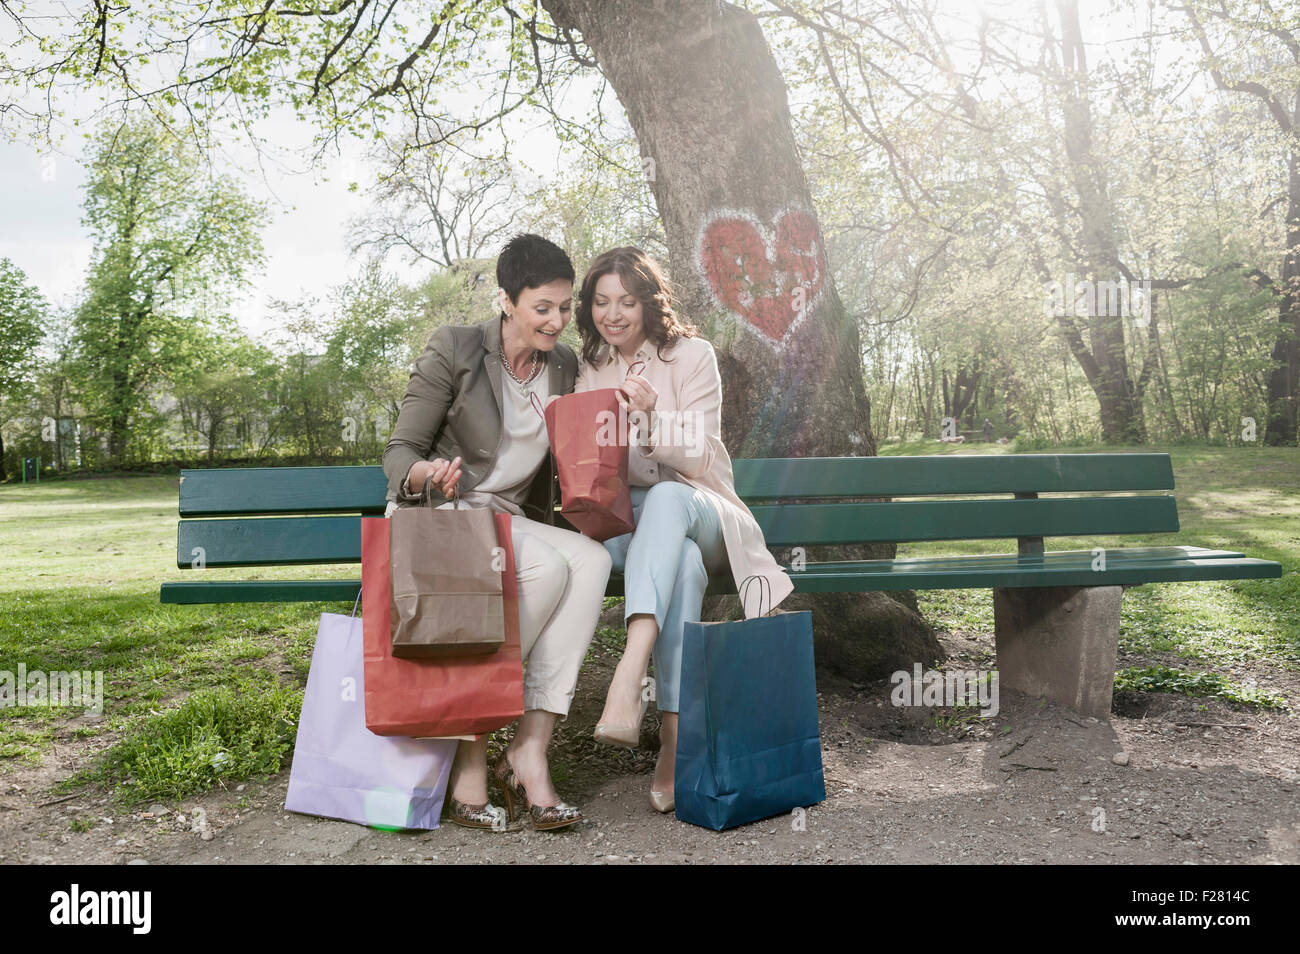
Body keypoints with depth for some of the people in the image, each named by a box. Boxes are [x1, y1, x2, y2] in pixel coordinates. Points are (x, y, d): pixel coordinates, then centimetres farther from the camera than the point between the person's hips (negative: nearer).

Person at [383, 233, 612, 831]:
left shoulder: (563, 366, 11)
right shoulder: (453, 350, -5)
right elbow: (398, 450, -5)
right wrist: (425, 474, -29)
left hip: (512, 521, 5)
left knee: (591, 558, -27)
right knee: (548, 568, -33)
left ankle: (530, 749, -30)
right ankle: (470, 752, -21)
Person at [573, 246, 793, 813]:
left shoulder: (691, 355, 2)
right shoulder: (589, 371, 13)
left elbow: (699, 459, -7)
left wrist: (652, 417, -25)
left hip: (696, 507, -1)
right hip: (621, 518, 2)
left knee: (667, 498, -40)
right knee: (683, 563, -37)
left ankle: (628, 684, -57)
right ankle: (676, 738, -42)